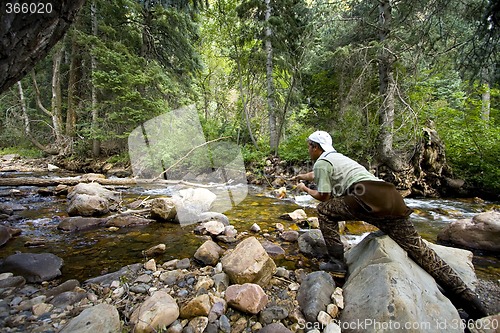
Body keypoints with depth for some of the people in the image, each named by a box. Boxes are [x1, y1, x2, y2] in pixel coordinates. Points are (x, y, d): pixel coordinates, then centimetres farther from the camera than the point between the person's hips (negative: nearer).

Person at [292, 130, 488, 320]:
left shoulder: (321, 162, 3)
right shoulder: (336, 157, 32)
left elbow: (324, 197, 5)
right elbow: (315, 175, 49)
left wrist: (305, 189, 22)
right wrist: (299, 177, 64)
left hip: (368, 199, -9)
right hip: (388, 198, 10)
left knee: (324, 211, 4)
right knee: (418, 249, 11)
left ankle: (337, 262, 3)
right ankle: (467, 298, 12)